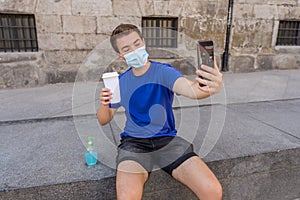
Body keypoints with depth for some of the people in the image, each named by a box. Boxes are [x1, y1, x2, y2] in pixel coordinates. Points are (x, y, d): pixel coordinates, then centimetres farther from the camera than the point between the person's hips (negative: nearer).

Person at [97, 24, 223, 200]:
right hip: (134, 143, 1)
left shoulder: (164, 71, -5)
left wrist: (210, 87, -50)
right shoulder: (120, 82, 5)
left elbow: (189, 88, -26)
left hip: (167, 140, 0)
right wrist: (104, 105, -13)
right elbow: (104, 120, 11)